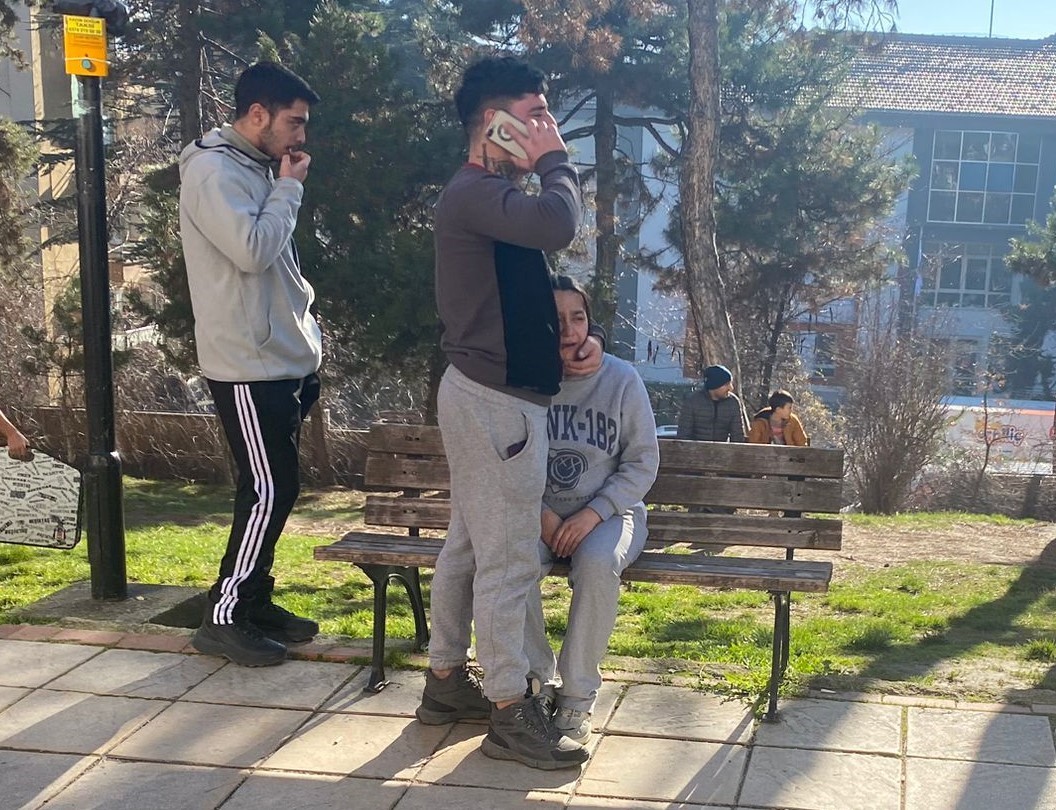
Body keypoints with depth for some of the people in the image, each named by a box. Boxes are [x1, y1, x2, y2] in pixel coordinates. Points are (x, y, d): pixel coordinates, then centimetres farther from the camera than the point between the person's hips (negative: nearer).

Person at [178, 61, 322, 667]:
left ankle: (254, 602, 23)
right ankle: (224, 619, 3)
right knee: (269, 492, -8)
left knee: (276, 490, 13)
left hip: (282, 361, 9)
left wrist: (308, 334, 15)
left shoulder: (258, 170, 17)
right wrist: (289, 187, -12)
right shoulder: (214, 171, -13)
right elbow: (252, 251, -24)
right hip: (248, 366, -9)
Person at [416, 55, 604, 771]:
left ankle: (446, 683, 27)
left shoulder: (495, 195, 17)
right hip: (498, 401, -11)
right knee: (510, 560, -3)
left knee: (468, 545, 16)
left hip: (491, 394, 11)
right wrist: (555, 160, -15)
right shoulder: (474, 192, -17)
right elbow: (558, 224, -36)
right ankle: (510, 716, 7)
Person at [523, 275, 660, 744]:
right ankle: (540, 682, -11)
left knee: (597, 563, -36)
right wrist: (538, 511, -13)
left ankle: (578, 696, -19)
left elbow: (643, 463, -3)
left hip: (611, 512, -1)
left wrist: (595, 513, -16)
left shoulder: (621, 380, -5)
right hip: (540, 514, 1)